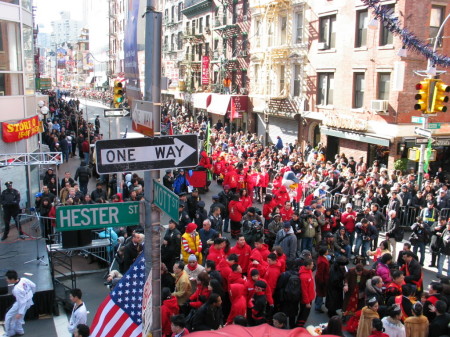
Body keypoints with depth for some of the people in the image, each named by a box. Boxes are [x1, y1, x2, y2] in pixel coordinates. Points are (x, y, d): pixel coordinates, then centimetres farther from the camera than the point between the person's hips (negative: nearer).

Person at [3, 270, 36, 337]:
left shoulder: (17, 289, -35)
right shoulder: (23, 279, -15)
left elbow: (22, 302, -29)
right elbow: (33, 286, 0)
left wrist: (20, 313, -20)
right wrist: (30, 294, 18)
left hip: (23, 304, -8)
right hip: (29, 300, 8)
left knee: (9, 316, 12)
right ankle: (19, 330, 46)